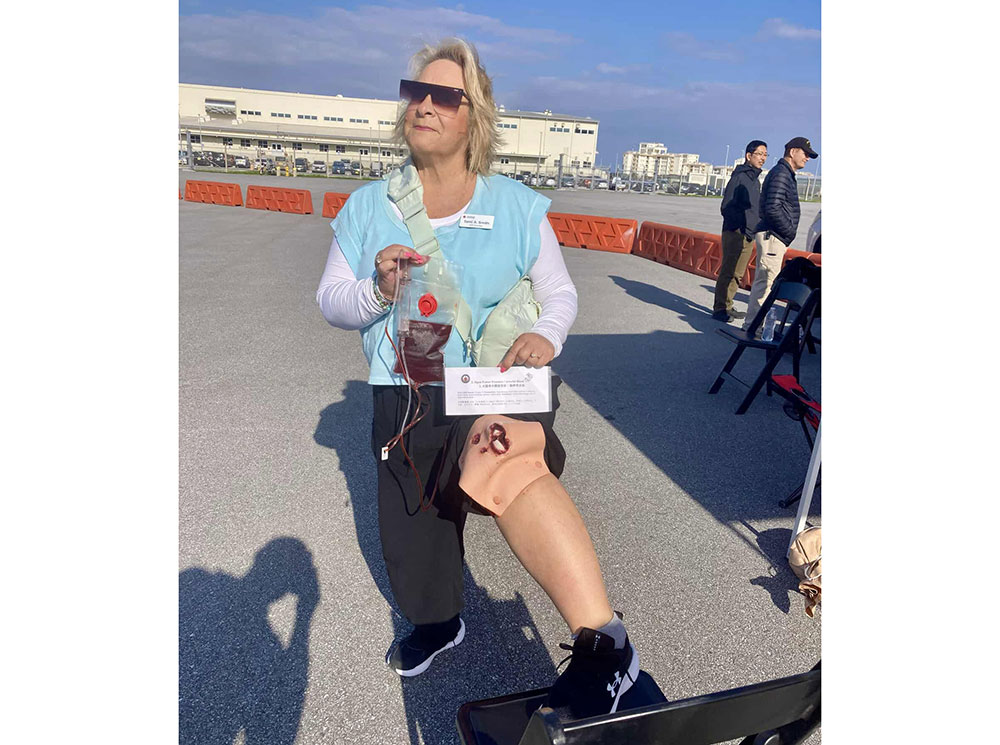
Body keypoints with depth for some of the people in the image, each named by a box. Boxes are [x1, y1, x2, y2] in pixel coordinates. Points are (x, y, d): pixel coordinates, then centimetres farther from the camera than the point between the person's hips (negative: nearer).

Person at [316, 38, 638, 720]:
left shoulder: (517, 205, 0)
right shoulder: (368, 207, 5)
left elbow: (561, 291, 4)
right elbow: (331, 301, 4)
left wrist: (547, 334, -19)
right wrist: (378, 291, -18)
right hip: (406, 400, 4)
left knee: (507, 462, -38)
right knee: (413, 529, 16)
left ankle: (604, 645, -34)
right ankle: (440, 623, 47)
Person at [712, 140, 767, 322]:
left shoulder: (756, 179, 17)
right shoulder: (739, 176, -9)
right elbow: (726, 207, -13)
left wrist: (756, 229, 12)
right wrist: (742, 224, -18)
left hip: (749, 235, 8)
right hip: (735, 232, -8)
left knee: (737, 274, 11)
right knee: (728, 272, -6)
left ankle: (727, 306, 19)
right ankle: (719, 309, -1)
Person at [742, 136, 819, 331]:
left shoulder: (787, 174, 21)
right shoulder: (780, 173, -12)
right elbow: (772, 208, -22)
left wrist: (788, 235, 14)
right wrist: (790, 231, -13)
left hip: (776, 237, 11)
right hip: (772, 236, -11)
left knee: (764, 282, 14)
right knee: (765, 282, -9)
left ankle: (753, 323, 21)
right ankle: (751, 325, -5)